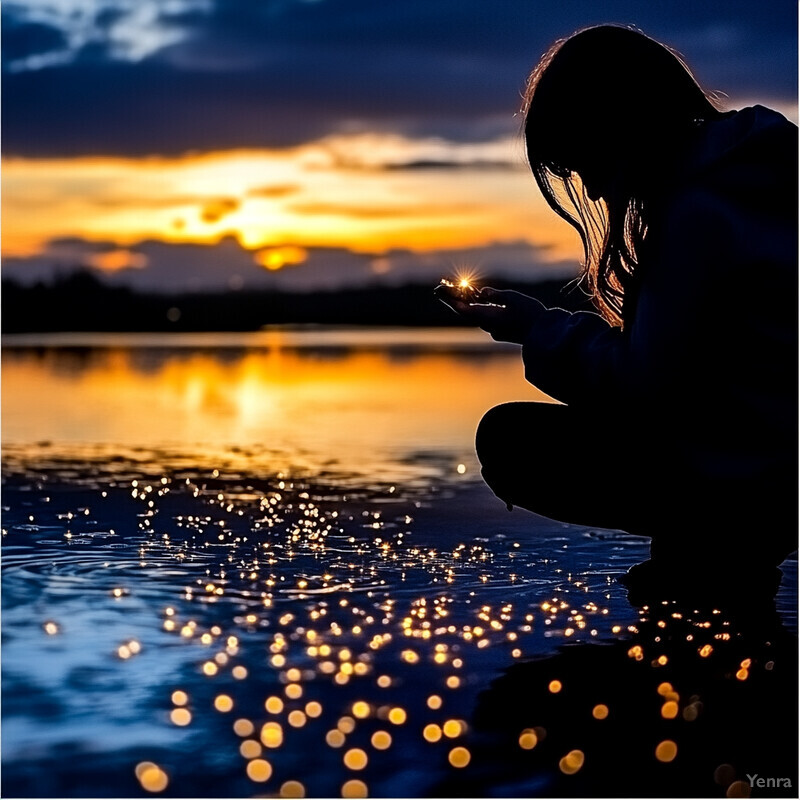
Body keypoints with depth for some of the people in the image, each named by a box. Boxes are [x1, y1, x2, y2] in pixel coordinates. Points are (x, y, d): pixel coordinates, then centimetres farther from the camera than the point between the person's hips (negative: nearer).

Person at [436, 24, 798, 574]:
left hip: (747, 484, -10)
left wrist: (537, 329, -6)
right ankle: (725, 563, 17)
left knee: (509, 439, -7)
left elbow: (644, 384, -20)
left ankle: (708, 559, -1)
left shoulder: (700, 214, -21)